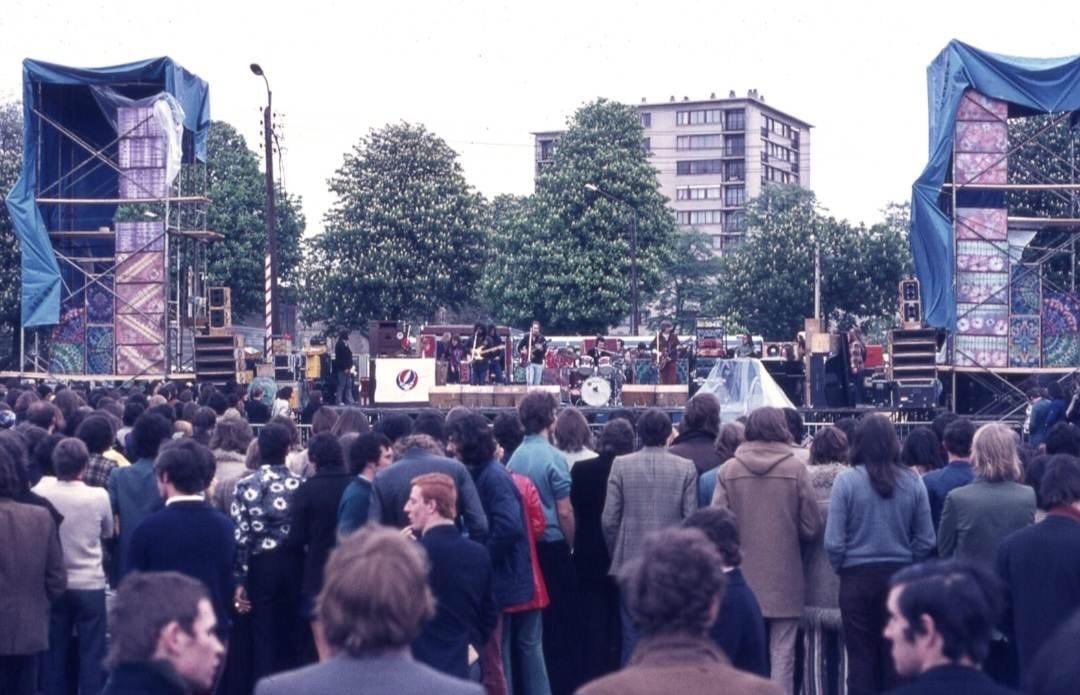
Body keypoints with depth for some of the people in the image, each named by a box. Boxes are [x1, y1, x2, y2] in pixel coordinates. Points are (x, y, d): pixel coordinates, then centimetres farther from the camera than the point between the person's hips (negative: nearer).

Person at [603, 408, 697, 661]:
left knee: (632, 633, 6)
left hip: (631, 564, 0)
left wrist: (616, 554, 11)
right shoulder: (686, 468, -4)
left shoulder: (621, 465, -3)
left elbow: (609, 520, -3)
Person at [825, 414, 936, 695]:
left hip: (858, 577, -2)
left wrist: (842, 568, 6)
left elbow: (833, 542, -11)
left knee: (861, 656, 5)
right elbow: (926, 540, -1)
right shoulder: (912, 482, -3)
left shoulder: (846, 481, -10)